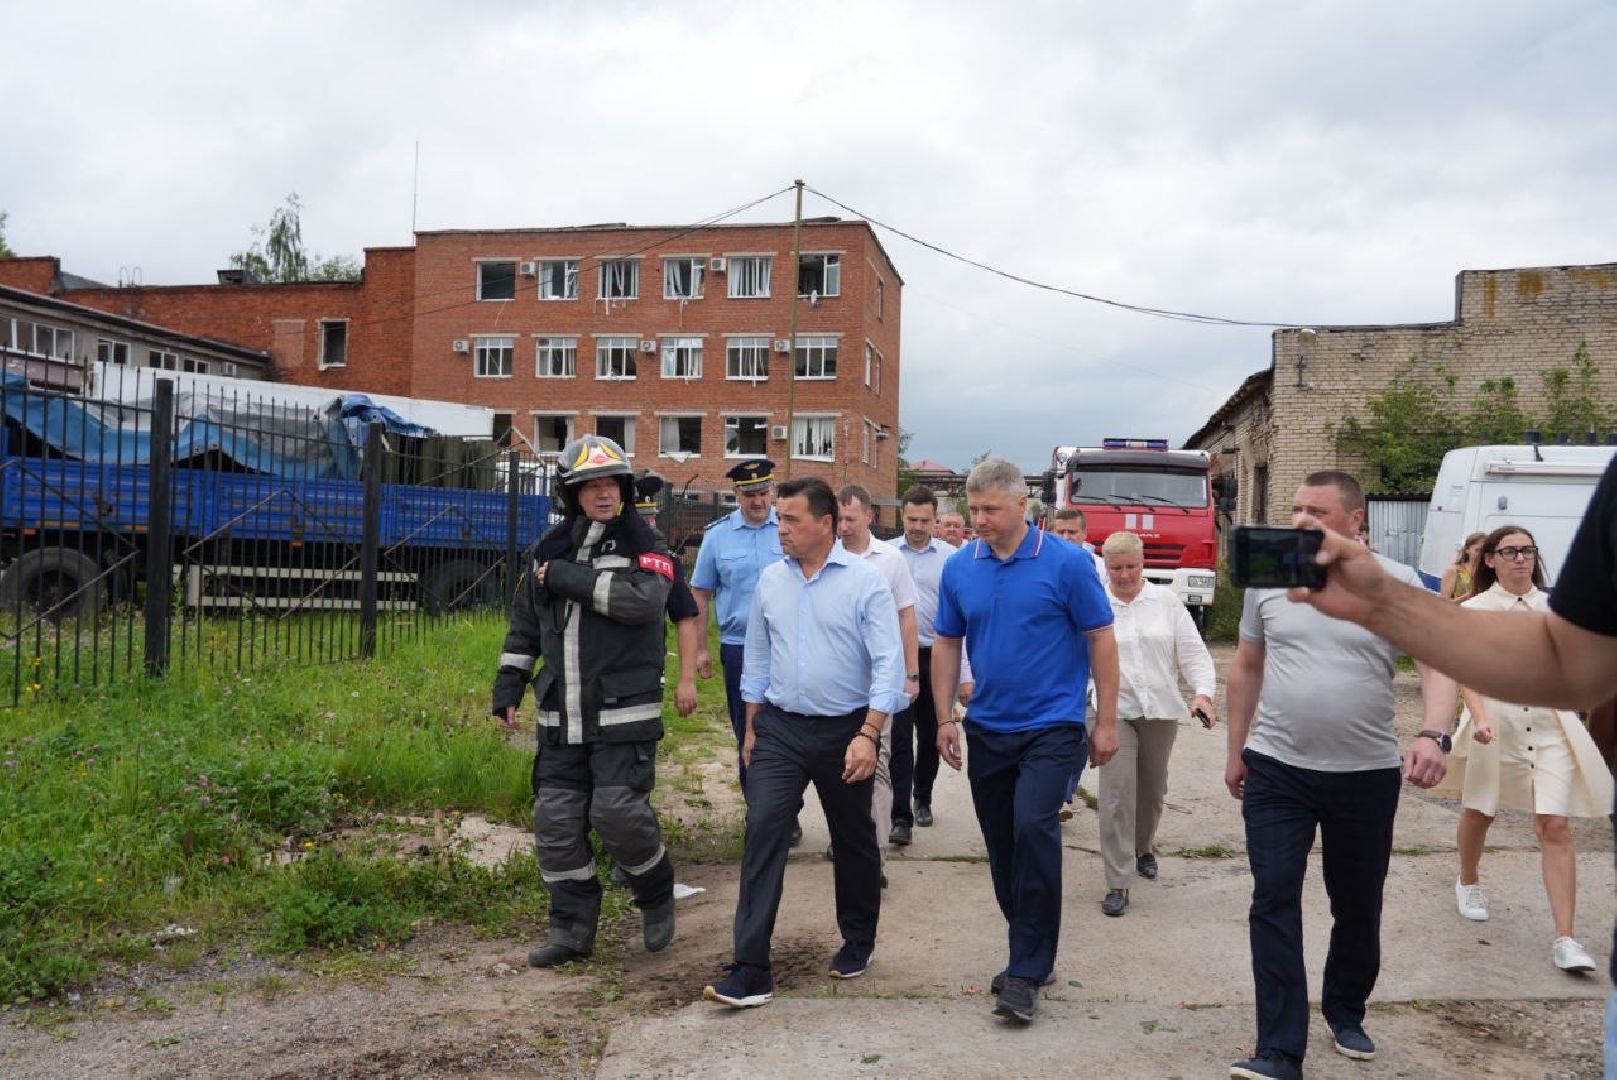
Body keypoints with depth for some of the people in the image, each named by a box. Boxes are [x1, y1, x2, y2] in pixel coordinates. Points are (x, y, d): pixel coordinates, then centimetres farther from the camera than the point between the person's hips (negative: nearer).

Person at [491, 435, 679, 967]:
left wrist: (567, 578, -18)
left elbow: (644, 600, -24)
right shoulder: (549, 550, 11)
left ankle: (657, 896, 18)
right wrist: (508, 686, 12)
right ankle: (572, 927, 21)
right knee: (556, 821, 6)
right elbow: (524, 625, 20)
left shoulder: (642, 545, -3)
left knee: (618, 812, -11)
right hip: (561, 717, 5)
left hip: (624, 713, -5)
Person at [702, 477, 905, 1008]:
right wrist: (752, 729, 14)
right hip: (780, 729, 3)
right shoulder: (771, 580, 5)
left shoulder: (865, 580, -9)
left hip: (844, 731, -3)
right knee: (763, 832, -8)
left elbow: (888, 663, -12)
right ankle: (750, 970, -6)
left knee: (853, 841, 13)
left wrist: (869, 735, -19)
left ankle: (857, 943, 35)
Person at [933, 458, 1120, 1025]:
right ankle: (1030, 953, 30)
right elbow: (946, 644, 10)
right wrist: (945, 719, 5)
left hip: (1050, 726, -5)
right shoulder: (959, 567, 1)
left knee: (1033, 829, -20)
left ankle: (1027, 973, -9)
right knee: (1001, 845, 12)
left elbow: (1101, 639, -6)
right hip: (987, 728, 5)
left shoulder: (1067, 562, -10)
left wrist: (1107, 721, -7)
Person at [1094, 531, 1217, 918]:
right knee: (1116, 794, -10)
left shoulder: (1165, 600, 3)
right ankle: (1118, 884, -5)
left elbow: (1193, 651, 1)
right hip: (1114, 713, -3)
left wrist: (1203, 691, -13)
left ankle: (1143, 848, 45)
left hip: (1160, 711, 3)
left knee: (1152, 790, 17)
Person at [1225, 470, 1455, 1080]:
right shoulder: (1268, 581, 2)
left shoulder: (1397, 583, -6)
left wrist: (1434, 734, -28)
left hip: (1366, 774, -1)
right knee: (1273, 902, -5)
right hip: (1275, 770, 1)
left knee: (1358, 906, 14)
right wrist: (1235, 751, 12)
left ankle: (1345, 1014, 37)